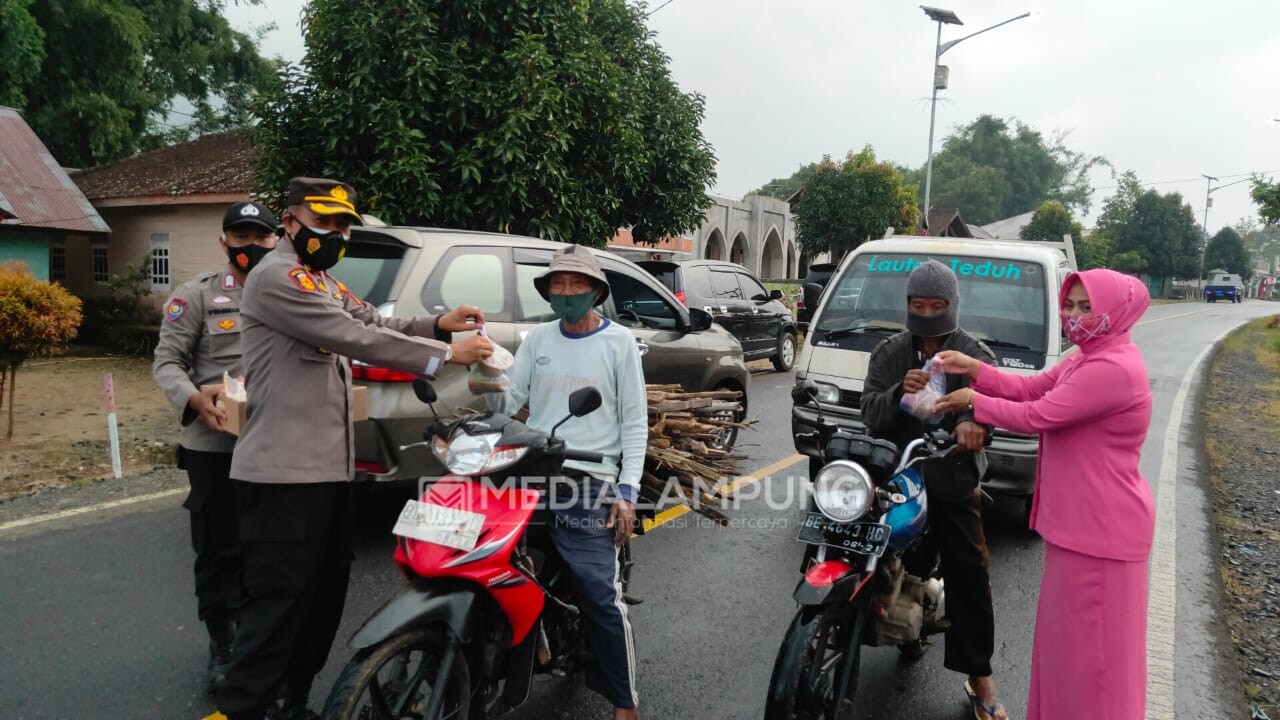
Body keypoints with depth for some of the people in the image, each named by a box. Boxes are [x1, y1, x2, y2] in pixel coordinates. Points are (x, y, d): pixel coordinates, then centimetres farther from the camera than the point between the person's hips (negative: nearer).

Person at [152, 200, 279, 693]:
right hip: (215, 444, -2)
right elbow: (166, 360, -1)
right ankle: (222, 645, 24)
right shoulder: (199, 294, 2)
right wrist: (193, 398, -20)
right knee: (218, 549, 7)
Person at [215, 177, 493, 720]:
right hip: (285, 472, -10)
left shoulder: (326, 285, 21)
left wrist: (438, 326, -3)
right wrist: (443, 356, -20)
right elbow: (354, 339, -21)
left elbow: (374, 324, 14)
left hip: (328, 468, 10)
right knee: (279, 601, -5)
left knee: (325, 593, 17)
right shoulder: (276, 277, -13)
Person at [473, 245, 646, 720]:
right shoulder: (538, 339, 13)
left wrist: (627, 492, -6)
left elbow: (634, 422, 1)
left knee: (601, 596, -9)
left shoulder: (619, 342, 3)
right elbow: (507, 403, 9)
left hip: (589, 485, -4)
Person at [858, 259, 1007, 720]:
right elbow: (870, 413, -3)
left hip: (955, 485, -1)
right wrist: (898, 393, -25)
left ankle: (979, 677, 10)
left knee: (970, 578, 0)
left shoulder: (974, 354, 3)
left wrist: (973, 422, -39)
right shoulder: (889, 353, 7)